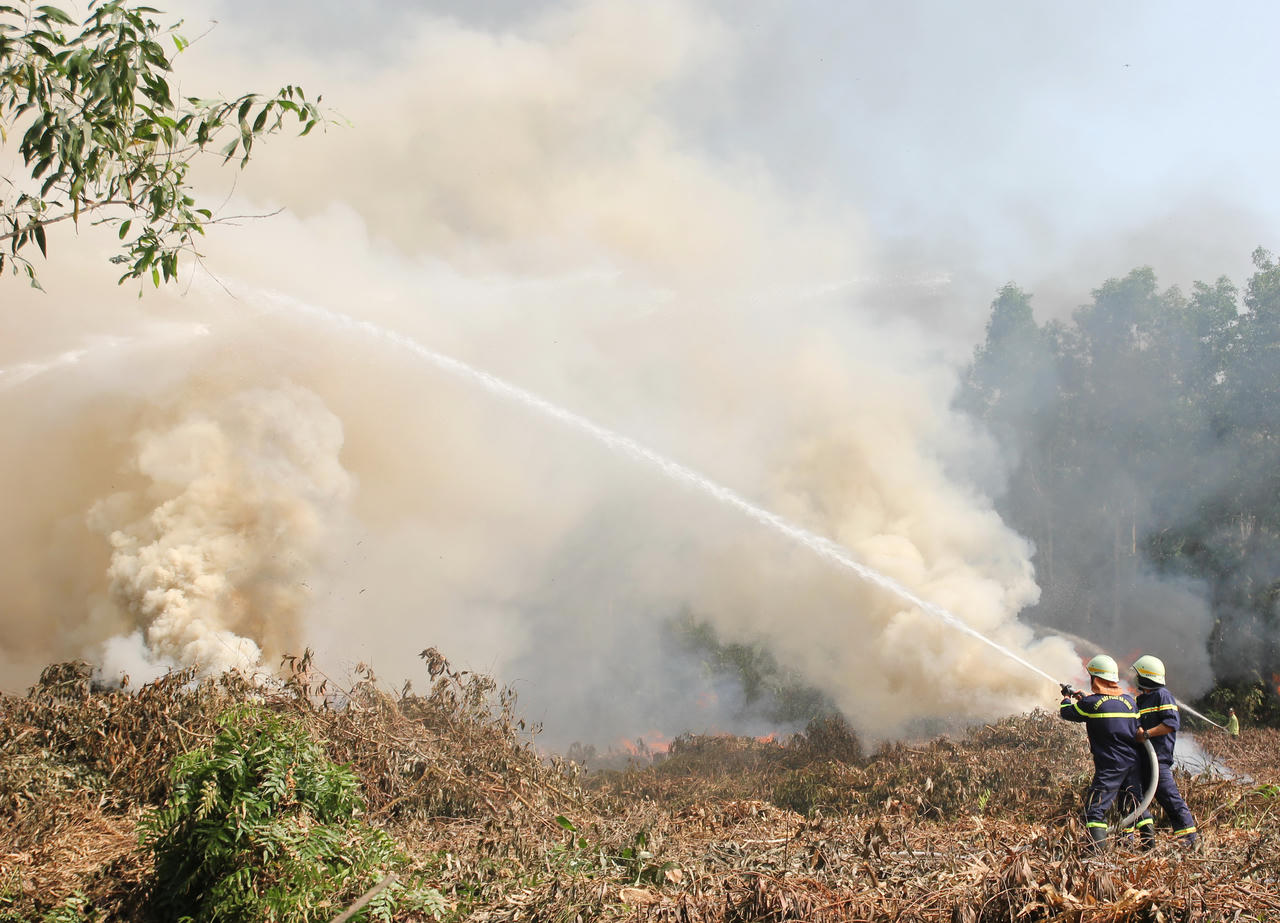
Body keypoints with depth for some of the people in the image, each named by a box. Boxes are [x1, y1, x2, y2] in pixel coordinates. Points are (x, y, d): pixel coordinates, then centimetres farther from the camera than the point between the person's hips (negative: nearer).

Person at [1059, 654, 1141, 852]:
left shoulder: (1092, 703, -11)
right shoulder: (1129, 700, 7)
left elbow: (1067, 713, 6)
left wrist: (1067, 699, 28)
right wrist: (1084, 699, 32)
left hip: (1110, 766, -7)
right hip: (1133, 763, 7)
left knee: (1094, 809, -7)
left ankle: (1098, 850, -18)